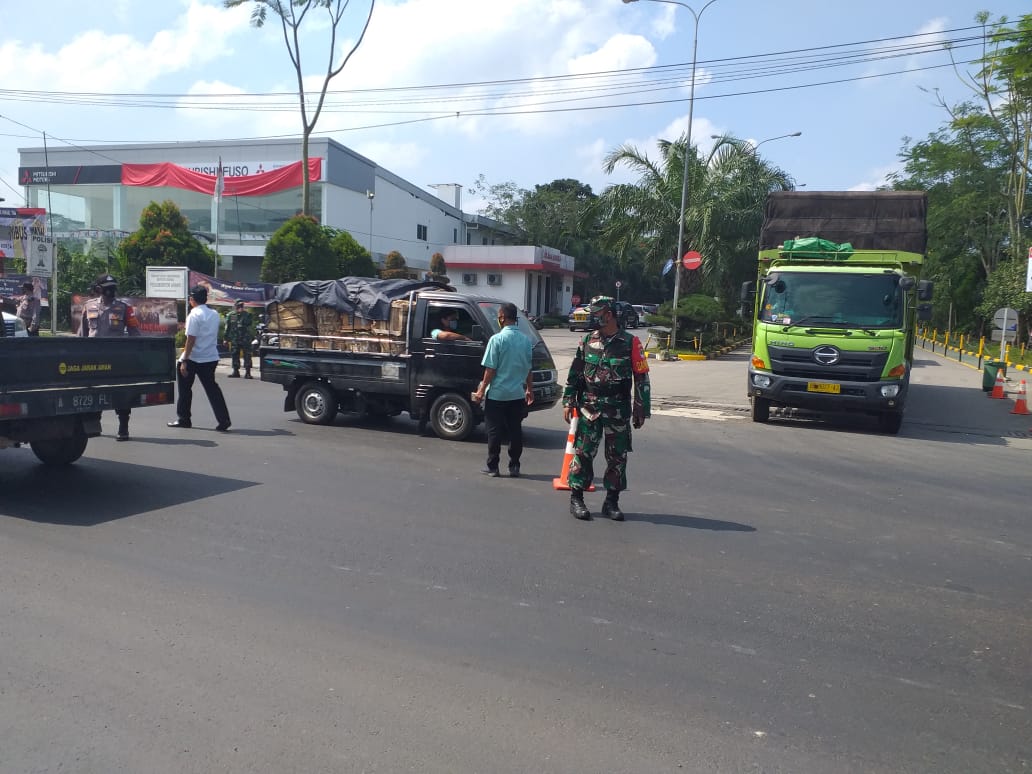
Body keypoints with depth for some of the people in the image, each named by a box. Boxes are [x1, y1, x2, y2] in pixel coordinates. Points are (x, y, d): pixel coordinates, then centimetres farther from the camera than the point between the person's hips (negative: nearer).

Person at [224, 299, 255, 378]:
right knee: (235, 356, 7)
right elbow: (227, 328, 11)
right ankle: (236, 372, 15)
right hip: (234, 340, 3)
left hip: (246, 339, -3)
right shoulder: (230, 315, 9)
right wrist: (226, 339, 8)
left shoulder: (248, 315, 2)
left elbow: (251, 327, -4)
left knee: (247, 356, -5)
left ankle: (247, 372, -3)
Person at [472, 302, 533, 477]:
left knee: (495, 431, 4)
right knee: (515, 430, 10)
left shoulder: (497, 339, -12)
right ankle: (514, 466, 15)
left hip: (497, 393, -4)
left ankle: (492, 466, 9)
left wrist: (481, 390, -4)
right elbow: (528, 369, 10)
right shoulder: (526, 340, 3)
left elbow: (490, 369, -12)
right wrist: (529, 389, 21)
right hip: (518, 394, 4)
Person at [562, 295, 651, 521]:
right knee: (583, 453, 1)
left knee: (617, 456, 6)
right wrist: (569, 401, 6)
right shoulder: (587, 341, 6)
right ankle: (576, 498, 11)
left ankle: (611, 502, 17)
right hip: (589, 407, 1)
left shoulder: (630, 342, -3)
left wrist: (641, 410, -2)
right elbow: (574, 373, 11)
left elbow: (641, 378, -1)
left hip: (618, 410, -1)